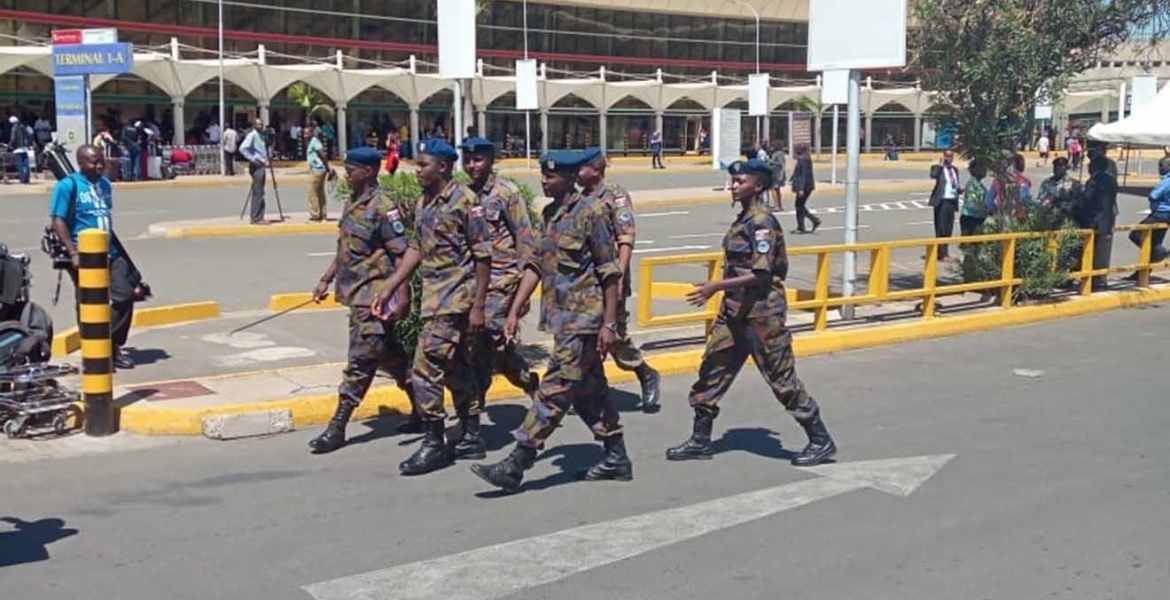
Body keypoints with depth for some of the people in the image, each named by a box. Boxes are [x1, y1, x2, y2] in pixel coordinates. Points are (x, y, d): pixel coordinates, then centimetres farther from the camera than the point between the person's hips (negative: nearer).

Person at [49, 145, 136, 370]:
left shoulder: (105, 184, 15)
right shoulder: (68, 185, -6)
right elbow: (58, 222, -12)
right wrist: (73, 253, -20)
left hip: (110, 253, 6)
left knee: (125, 296, -2)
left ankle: (113, 347, 11)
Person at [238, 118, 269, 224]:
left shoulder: (261, 135, 17)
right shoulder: (252, 135, -10)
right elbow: (243, 148, -22)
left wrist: (266, 160, 16)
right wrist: (252, 159, -21)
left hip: (262, 165, 9)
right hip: (256, 166, -9)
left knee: (259, 193, 12)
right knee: (257, 193, -8)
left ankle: (258, 217, 16)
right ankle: (256, 218, -6)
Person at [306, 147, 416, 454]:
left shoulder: (384, 208, -16)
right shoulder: (353, 203, 13)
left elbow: (401, 255, -19)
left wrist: (402, 296, -23)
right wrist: (326, 279, 21)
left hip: (373, 296, -10)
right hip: (356, 294, 10)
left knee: (361, 360, -5)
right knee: (390, 355, 17)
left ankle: (337, 427, -1)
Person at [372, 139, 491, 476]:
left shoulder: (464, 201, -14)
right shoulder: (424, 204, 11)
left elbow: (483, 255, -13)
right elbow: (416, 248, 19)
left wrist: (478, 306, -15)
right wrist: (389, 290, 15)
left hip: (454, 298, -9)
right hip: (434, 295, 9)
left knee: (426, 368, -10)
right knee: (455, 368, 15)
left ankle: (434, 444, -2)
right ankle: (470, 436, 25)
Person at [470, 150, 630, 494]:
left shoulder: (589, 212, -12)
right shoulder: (549, 214, 12)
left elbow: (609, 272, -11)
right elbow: (536, 266, 14)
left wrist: (609, 323, -14)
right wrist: (515, 311, 9)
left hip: (583, 318, -9)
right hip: (561, 317, 9)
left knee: (554, 391, -7)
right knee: (589, 390, 14)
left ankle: (515, 467, -8)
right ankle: (616, 459, 25)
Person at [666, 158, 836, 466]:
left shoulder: (762, 222, -17)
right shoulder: (744, 219, 11)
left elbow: (761, 274, -24)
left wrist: (717, 286, -26)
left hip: (761, 313, -10)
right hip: (735, 311, 10)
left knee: (782, 378, -1)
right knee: (712, 371, 9)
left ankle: (821, 441, 11)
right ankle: (700, 441, 18)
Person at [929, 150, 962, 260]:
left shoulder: (955, 169, 17)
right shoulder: (938, 168, -4)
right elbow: (933, 175, -26)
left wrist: (960, 189, 3)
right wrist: (941, 164, -19)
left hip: (952, 201, 7)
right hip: (942, 201, -7)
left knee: (949, 229, 12)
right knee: (941, 228, -3)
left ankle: (945, 251, 22)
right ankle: (942, 253, 1)